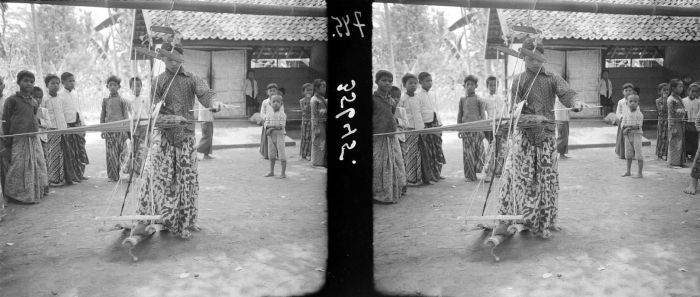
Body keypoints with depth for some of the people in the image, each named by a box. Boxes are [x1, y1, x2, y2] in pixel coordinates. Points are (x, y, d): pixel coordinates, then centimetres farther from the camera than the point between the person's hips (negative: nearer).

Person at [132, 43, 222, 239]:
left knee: (187, 178, 5)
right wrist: (172, 118, -23)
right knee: (153, 174, -11)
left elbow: (205, 93, -12)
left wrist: (214, 102, -36)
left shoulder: (191, 79, 6)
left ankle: (185, 221, 18)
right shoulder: (157, 82, 6)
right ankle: (144, 220, -7)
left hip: (186, 135, 1)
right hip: (163, 134, -1)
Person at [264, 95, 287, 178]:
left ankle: (283, 173, 4)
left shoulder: (282, 114, -9)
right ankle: (271, 171, 26)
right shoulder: (269, 113, 5)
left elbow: (281, 126, -16)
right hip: (270, 136, 5)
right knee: (271, 154, 14)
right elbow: (266, 124, 0)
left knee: (281, 155, -3)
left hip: (279, 135, -5)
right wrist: (275, 126, -18)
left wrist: (271, 127, -16)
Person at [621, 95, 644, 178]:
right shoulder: (626, 114, 5)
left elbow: (638, 126, -16)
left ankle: (639, 173, 2)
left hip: (636, 135, -5)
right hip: (627, 136, 5)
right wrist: (632, 126, -15)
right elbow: (623, 124, 1)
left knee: (638, 155, -3)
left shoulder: (639, 114, -9)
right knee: (628, 155, 13)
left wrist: (628, 128, -18)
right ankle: (628, 172, 24)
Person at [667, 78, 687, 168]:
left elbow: (683, 111, 18)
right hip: (675, 123, -8)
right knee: (675, 143, -3)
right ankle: (672, 163, 4)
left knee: (682, 143, 11)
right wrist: (673, 128, -17)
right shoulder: (670, 99, -12)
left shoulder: (679, 98, 13)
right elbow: (671, 114, -14)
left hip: (681, 124, 8)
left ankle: (680, 161, 18)